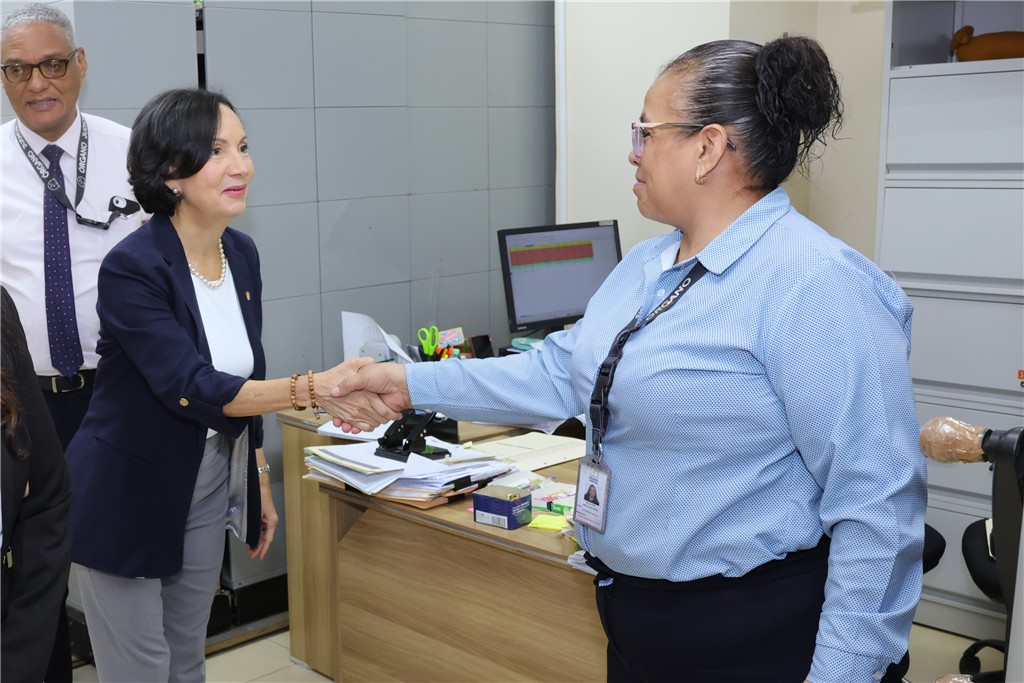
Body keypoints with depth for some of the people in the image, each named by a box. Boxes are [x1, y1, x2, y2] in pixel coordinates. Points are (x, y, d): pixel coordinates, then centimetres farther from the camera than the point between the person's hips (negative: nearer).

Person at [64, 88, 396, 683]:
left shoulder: (242, 254, 0)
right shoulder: (133, 268, -22)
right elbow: (192, 388, -29)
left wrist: (260, 485, 14)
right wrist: (312, 389, -40)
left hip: (210, 486, 6)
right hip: (128, 494, -6)